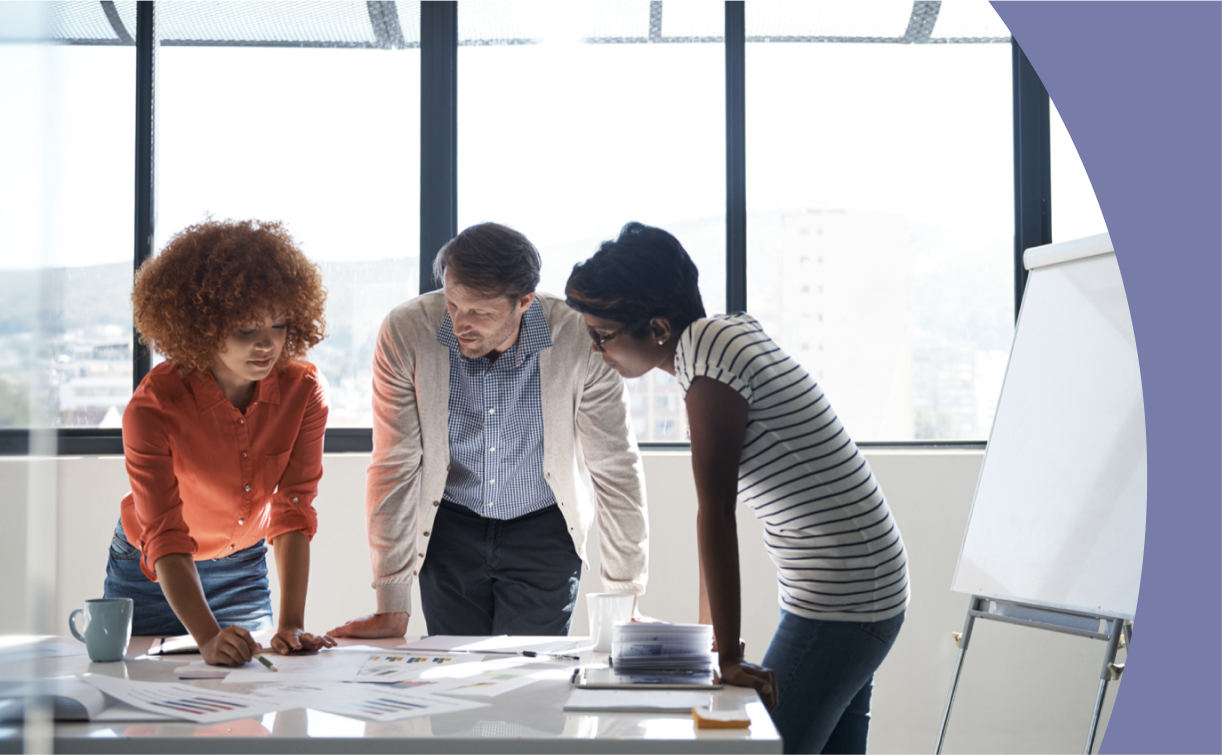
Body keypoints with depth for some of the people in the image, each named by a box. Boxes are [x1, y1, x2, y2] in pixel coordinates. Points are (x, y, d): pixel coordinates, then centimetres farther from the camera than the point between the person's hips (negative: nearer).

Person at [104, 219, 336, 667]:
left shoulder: (304, 392, -21)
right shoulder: (153, 407, -31)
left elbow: (293, 511, -23)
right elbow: (165, 538, -35)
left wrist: (291, 625, -33)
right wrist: (208, 637, -49)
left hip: (244, 571, 2)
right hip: (152, 577, -2)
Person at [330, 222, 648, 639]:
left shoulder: (579, 342, -22)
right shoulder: (406, 333, -19)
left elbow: (616, 470, -12)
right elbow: (394, 467, -13)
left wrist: (625, 601, -10)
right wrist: (392, 608, -13)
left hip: (543, 531, -1)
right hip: (449, 528, 1)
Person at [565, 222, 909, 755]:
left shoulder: (706, 352, -19)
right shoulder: (726, 334, 9)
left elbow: (716, 512, -22)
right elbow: (717, 508, 12)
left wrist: (729, 657, -21)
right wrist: (707, 631, 15)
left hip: (841, 599, -10)